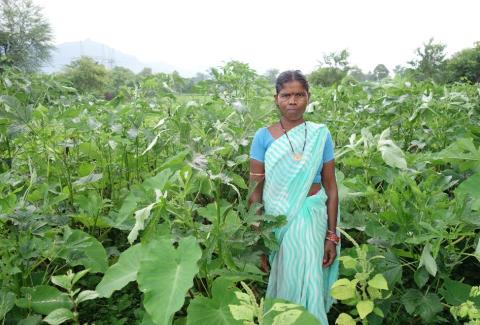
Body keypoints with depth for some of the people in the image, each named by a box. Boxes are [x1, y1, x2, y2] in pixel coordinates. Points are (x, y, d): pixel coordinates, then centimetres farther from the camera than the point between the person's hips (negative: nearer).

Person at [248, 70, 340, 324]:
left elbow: (331, 188, 3)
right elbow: (255, 193, -4)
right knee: (283, 285, 10)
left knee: (308, 287, 6)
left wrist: (332, 236, 1)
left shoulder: (321, 135, -1)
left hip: (312, 220, 1)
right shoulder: (263, 137, -5)